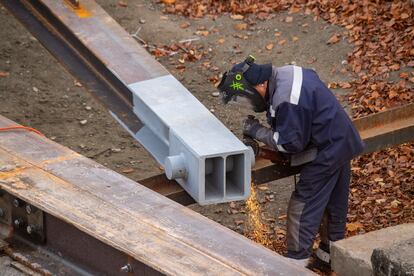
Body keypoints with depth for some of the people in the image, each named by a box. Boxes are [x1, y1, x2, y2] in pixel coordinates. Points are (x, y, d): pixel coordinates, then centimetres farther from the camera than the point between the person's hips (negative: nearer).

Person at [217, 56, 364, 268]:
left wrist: (258, 131, -13)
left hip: (326, 153, -10)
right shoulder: (286, 73, 0)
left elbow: (290, 144, -22)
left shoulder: (286, 100, -29)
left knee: (302, 206, 1)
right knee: (335, 202, 22)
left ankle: (297, 260, 9)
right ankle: (332, 249, 36)